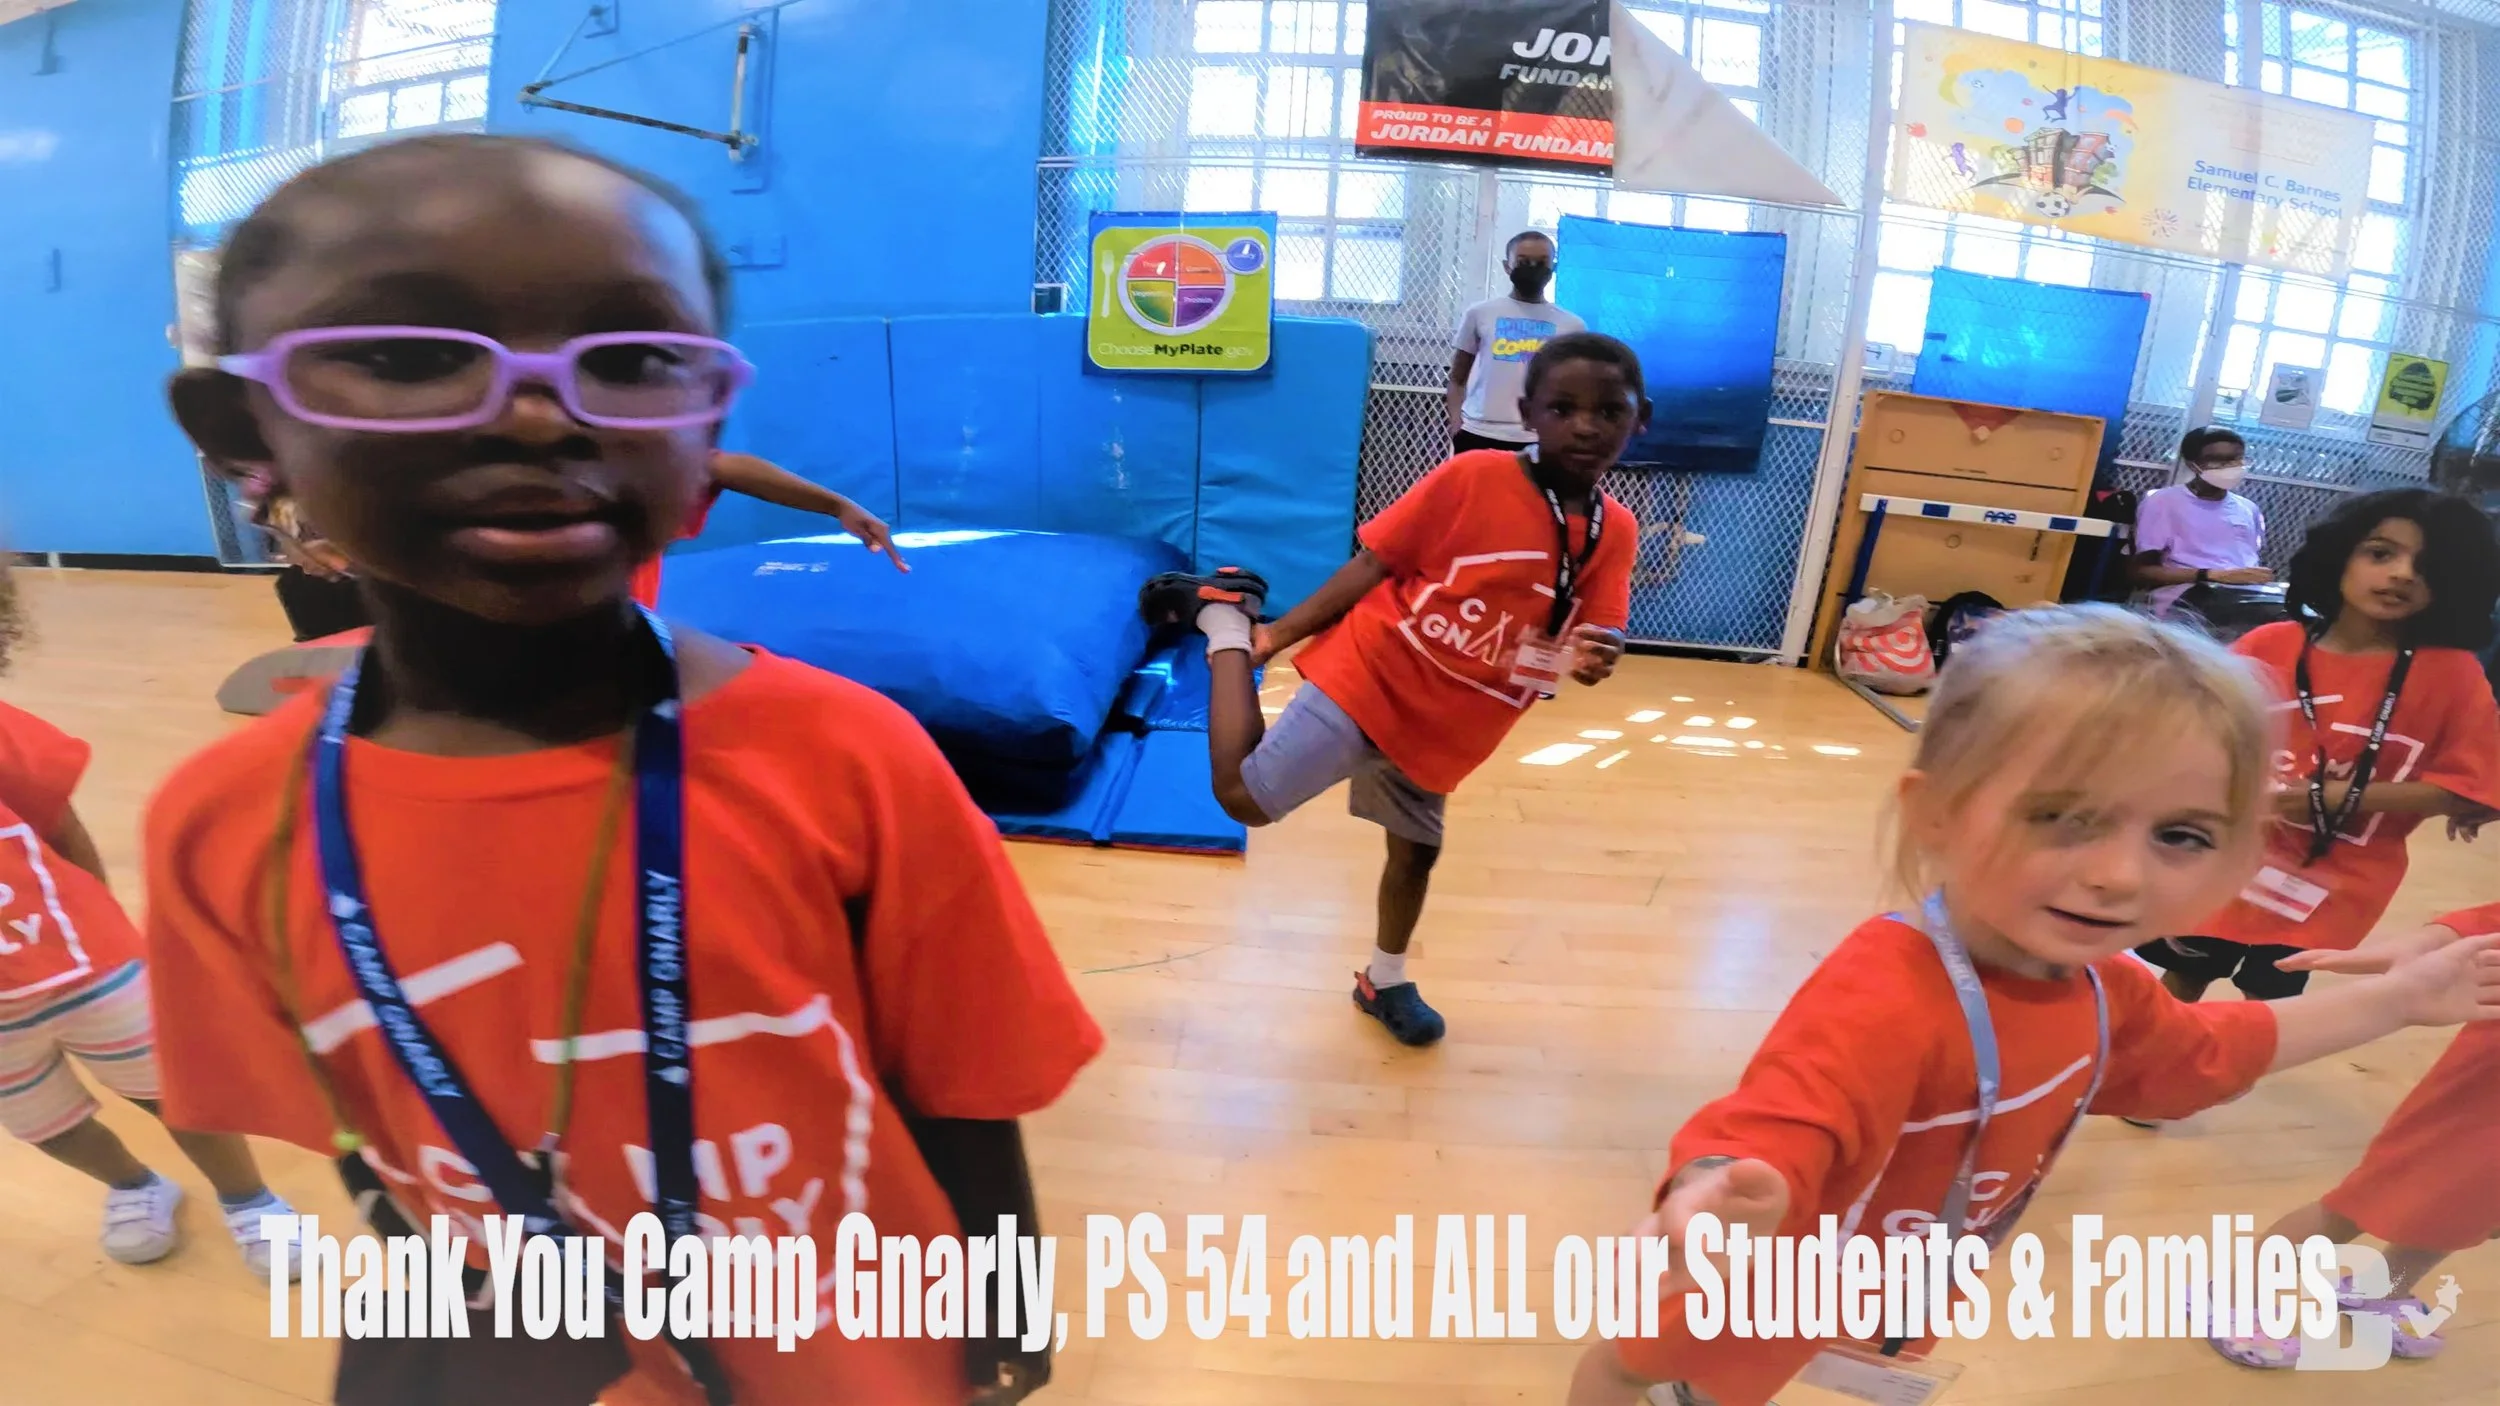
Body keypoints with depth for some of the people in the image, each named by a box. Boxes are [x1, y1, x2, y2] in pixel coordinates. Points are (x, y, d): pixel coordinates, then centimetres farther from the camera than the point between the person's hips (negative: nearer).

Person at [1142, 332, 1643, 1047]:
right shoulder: (1474, 476, -16)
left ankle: (1384, 981, 45)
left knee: (1416, 852, 19)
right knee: (1243, 794, -7)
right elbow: (1373, 565, -11)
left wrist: (1590, 661, -23)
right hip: (1367, 678, -5)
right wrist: (1278, 634, -10)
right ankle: (1227, 620, 12)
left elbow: (1586, 647, 2)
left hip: (1443, 727, 5)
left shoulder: (1616, 533, -1)